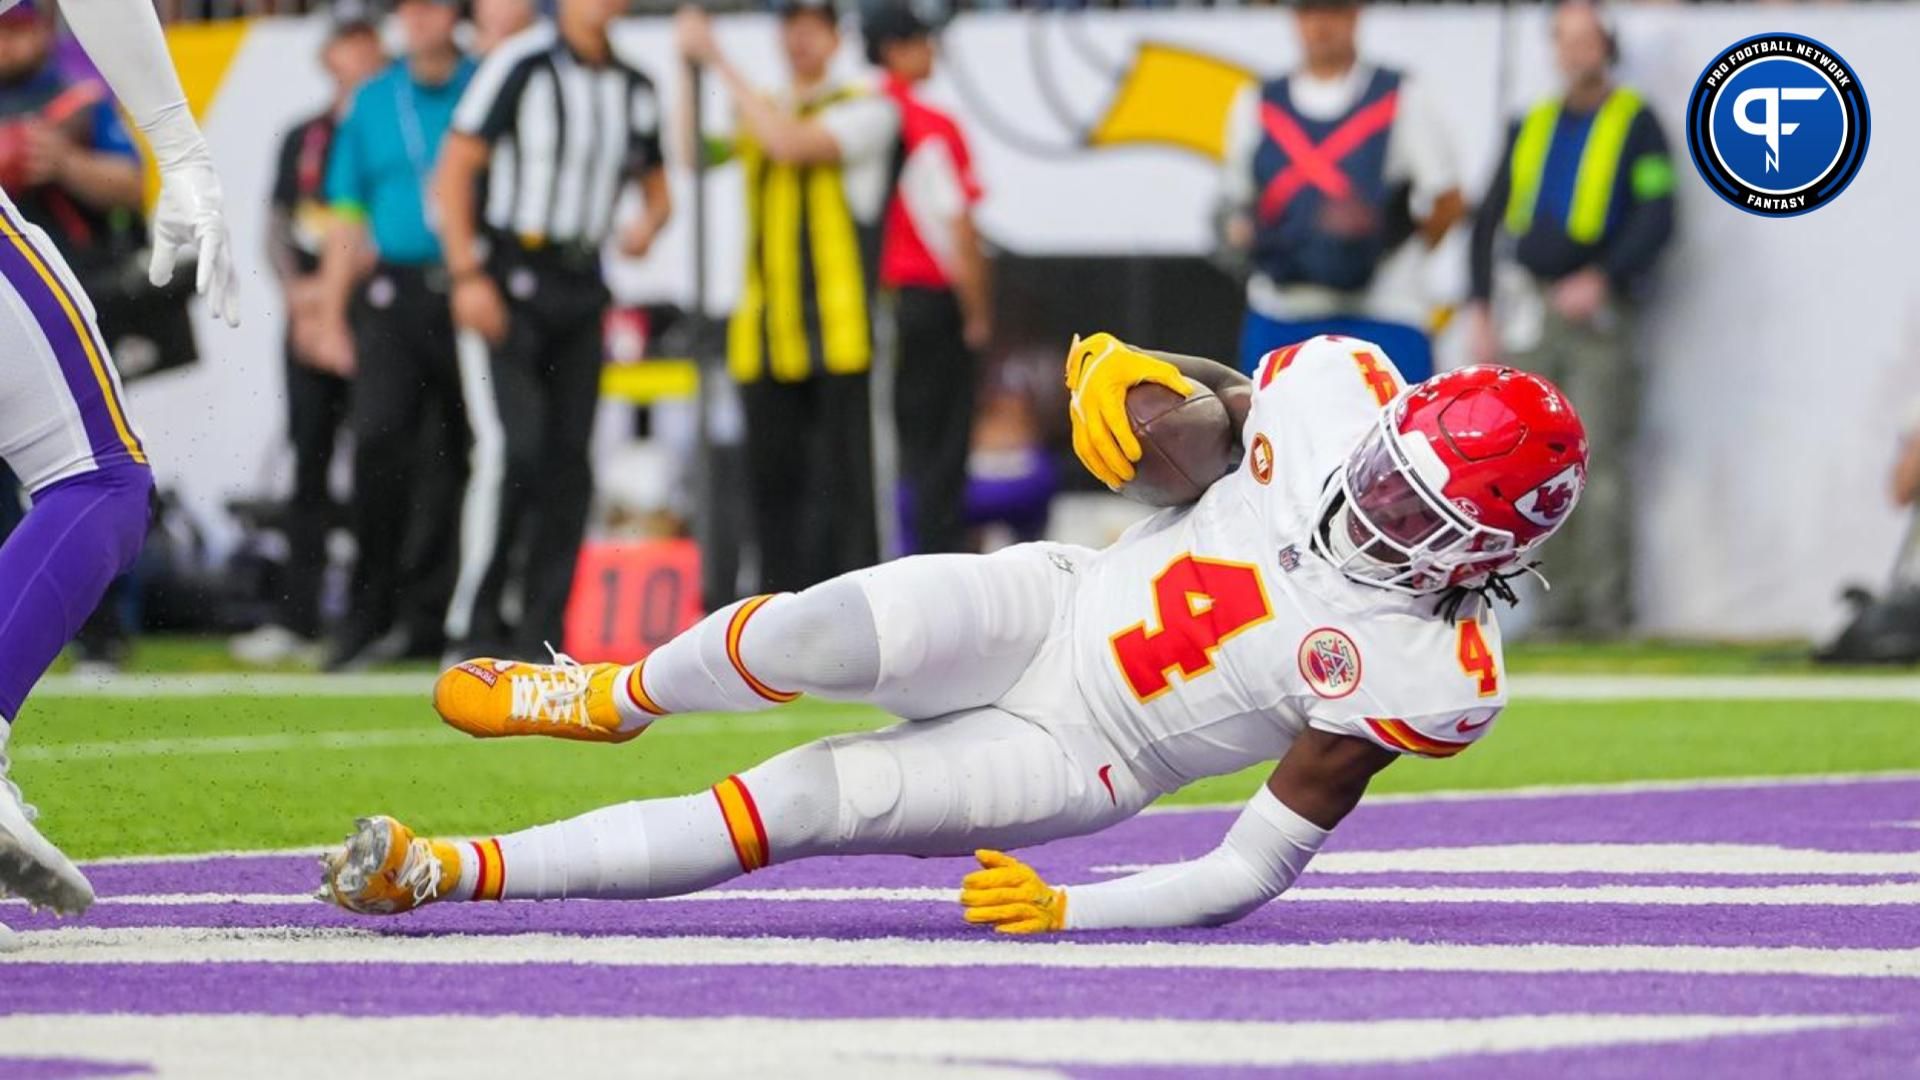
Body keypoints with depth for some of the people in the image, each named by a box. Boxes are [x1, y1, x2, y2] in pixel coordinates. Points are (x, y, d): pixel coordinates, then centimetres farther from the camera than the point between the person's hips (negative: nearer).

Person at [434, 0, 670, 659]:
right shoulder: (520, 65, -7)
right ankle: (471, 617, -7)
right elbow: (455, 168, -8)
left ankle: (540, 635, 7)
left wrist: (648, 223, -2)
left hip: (580, 289, 6)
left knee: (568, 462, 3)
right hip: (506, 281, -6)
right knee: (510, 449, -16)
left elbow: (656, 185, 22)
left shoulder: (634, 90, 11)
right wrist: (468, 276, -16)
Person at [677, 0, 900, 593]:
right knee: (772, 477, 5)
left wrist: (719, 62, -12)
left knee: (843, 473, -8)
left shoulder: (865, 108, 1)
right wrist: (691, 61, 0)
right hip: (765, 332, 5)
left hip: (837, 323, -5)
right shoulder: (757, 111, 20)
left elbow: (790, 145, -15)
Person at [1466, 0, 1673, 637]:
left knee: (1601, 458, -9)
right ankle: (1561, 600, 7)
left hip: (1595, 315, -5)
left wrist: (1602, 280, -18)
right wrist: (1482, 313, 10)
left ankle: (1608, 605, -7)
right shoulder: (1532, 127, 16)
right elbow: (1491, 219, 18)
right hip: (1529, 316, 5)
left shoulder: (1636, 124, 1)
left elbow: (1656, 218, -6)